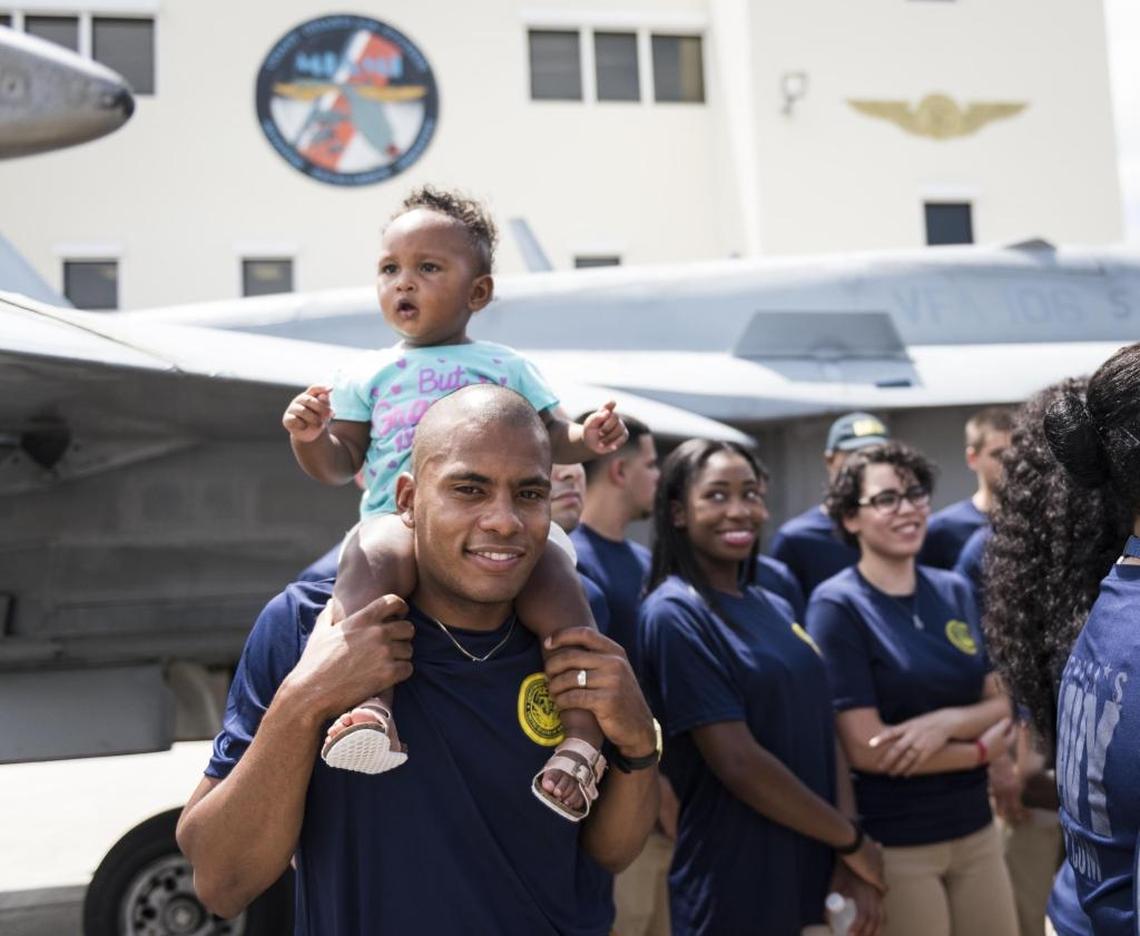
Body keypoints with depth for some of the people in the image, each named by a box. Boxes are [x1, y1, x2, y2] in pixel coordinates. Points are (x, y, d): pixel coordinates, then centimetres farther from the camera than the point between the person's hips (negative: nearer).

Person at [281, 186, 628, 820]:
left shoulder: (506, 366, 23)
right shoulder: (369, 375, 21)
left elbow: (551, 438, 22)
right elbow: (338, 466, 16)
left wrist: (589, 438, -1)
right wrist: (310, 436, -7)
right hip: (398, 518, -1)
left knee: (558, 582, -29)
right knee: (373, 556, -37)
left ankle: (584, 742, -27)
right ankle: (369, 704, -49)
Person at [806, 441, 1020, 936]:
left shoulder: (954, 592, 6)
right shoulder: (837, 605, -12)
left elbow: (1003, 704, 6)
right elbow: (867, 749, -16)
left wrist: (947, 721, -15)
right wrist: (982, 749, -7)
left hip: (975, 829, 6)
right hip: (892, 844, -5)